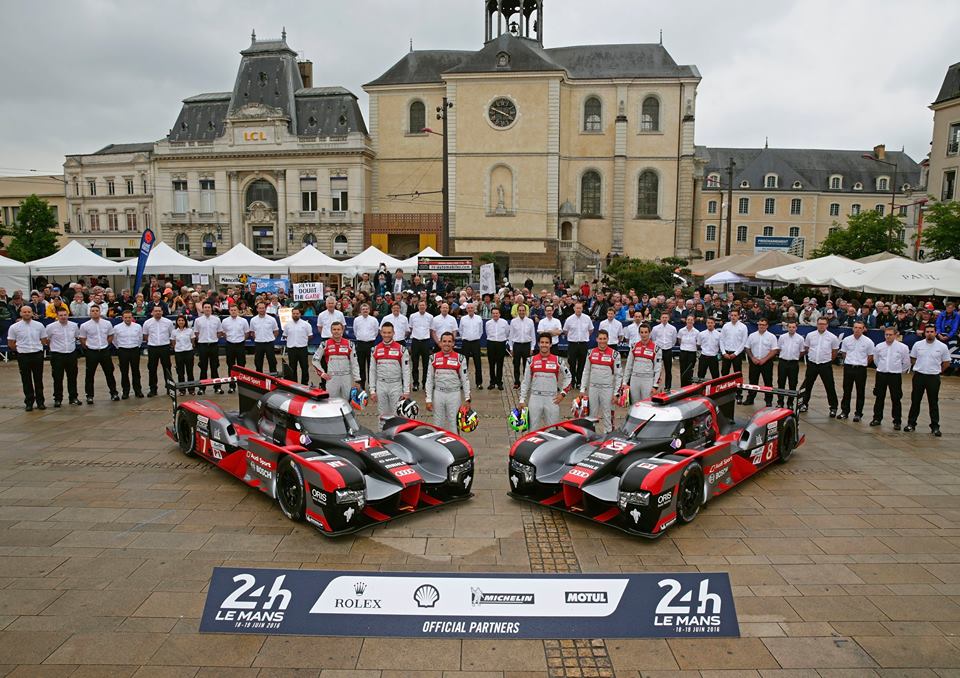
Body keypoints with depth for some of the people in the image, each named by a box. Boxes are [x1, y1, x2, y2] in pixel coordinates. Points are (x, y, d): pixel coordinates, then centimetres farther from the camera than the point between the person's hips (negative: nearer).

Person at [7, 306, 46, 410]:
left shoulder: (39, 325, 1)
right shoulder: (14, 327, -3)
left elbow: (43, 340, 9)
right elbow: (10, 344, 2)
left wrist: (37, 348, 3)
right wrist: (20, 349, 6)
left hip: (37, 355, 1)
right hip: (23, 356, -1)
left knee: (38, 380, 7)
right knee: (26, 381, 6)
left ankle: (40, 401, 16)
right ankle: (29, 402, 14)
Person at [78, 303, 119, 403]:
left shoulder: (107, 323, -1)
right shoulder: (85, 326, -7)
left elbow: (111, 336, 12)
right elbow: (82, 339, 3)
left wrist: (105, 345, 7)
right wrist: (89, 348, 2)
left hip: (105, 351, 2)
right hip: (91, 353, -2)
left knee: (109, 373, 9)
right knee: (89, 375, 3)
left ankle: (114, 393, 21)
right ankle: (89, 396, 13)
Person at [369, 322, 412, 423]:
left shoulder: (401, 349, -2)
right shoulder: (376, 349, 6)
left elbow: (406, 371, -2)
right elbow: (372, 371, 9)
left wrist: (406, 391, -7)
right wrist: (372, 391, 4)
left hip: (396, 385, -2)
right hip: (380, 386, 2)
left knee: (397, 415, -2)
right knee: (383, 415, 8)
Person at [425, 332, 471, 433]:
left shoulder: (460, 358, 0)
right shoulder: (434, 358, 4)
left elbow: (465, 379, 2)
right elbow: (429, 380, 6)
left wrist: (467, 399, -2)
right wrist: (428, 400, 1)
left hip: (454, 394, -1)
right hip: (438, 394, 2)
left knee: (453, 423, 2)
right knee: (438, 424, 8)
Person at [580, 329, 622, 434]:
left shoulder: (614, 354, -4)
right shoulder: (591, 353, 6)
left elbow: (618, 375, -2)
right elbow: (586, 372, 12)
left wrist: (616, 393, -6)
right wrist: (582, 389, 8)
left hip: (607, 389, -3)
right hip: (593, 388, 3)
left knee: (607, 416, 1)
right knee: (591, 415, 8)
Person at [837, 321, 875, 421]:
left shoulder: (868, 342, -6)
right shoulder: (846, 340, -1)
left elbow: (870, 356, 4)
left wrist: (862, 364, 8)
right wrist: (849, 362, 13)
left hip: (861, 369, -2)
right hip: (848, 367, 2)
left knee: (860, 392, 5)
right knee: (846, 391, 9)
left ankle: (858, 413, 14)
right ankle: (844, 411, 18)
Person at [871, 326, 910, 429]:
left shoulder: (903, 347, -6)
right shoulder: (879, 346, 2)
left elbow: (906, 363, 6)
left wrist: (901, 371, 14)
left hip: (895, 375, -3)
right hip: (881, 374, 3)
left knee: (896, 399, 3)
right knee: (879, 397, 10)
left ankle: (897, 421, 10)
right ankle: (877, 418, 21)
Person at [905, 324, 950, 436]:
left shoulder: (942, 346, -3)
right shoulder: (918, 345, 1)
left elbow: (946, 363, 5)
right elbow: (912, 359, 13)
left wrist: (936, 370, 8)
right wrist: (920, 367, 11)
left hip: (933, 377, -1)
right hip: (919, 376, 2)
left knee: (933, 403, 4)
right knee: (915, 401, 8)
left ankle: (935, 427, 11)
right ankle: (911, 423, 16)